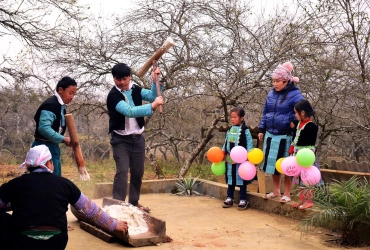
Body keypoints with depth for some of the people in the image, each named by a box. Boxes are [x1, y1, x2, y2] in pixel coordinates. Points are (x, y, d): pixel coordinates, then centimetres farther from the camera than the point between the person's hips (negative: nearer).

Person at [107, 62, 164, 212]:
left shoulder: (135, 89, 4)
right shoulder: (113, 96, -17)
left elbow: (153, 96, -2)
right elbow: (130, 111, -31)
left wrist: (155, 81, -18)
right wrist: (153, 106, -36)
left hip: (137, 138, 6)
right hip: (120, 139, -6)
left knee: (138, 171, 12)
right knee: (122, 171, -15)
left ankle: (134, 202, 27)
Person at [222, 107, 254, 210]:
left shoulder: (245, 130, -10)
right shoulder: (229, 130, 8)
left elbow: (249, 143, -11)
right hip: (230, 158, 6)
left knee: (241, 178, 2)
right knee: (230, 178, 13)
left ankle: (243, 199, 11)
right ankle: (229, 198, 23)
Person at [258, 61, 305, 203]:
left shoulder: (294, 94, -11)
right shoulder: (271, 94, 7)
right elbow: (265, 113, 15)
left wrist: (294, 121, -18)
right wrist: (261, 130, 12)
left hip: (286, 137, -6)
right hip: (271, 135, 6)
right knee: (273, 163, 13)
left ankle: (286, 194, 16)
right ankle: (276, 191, 28)